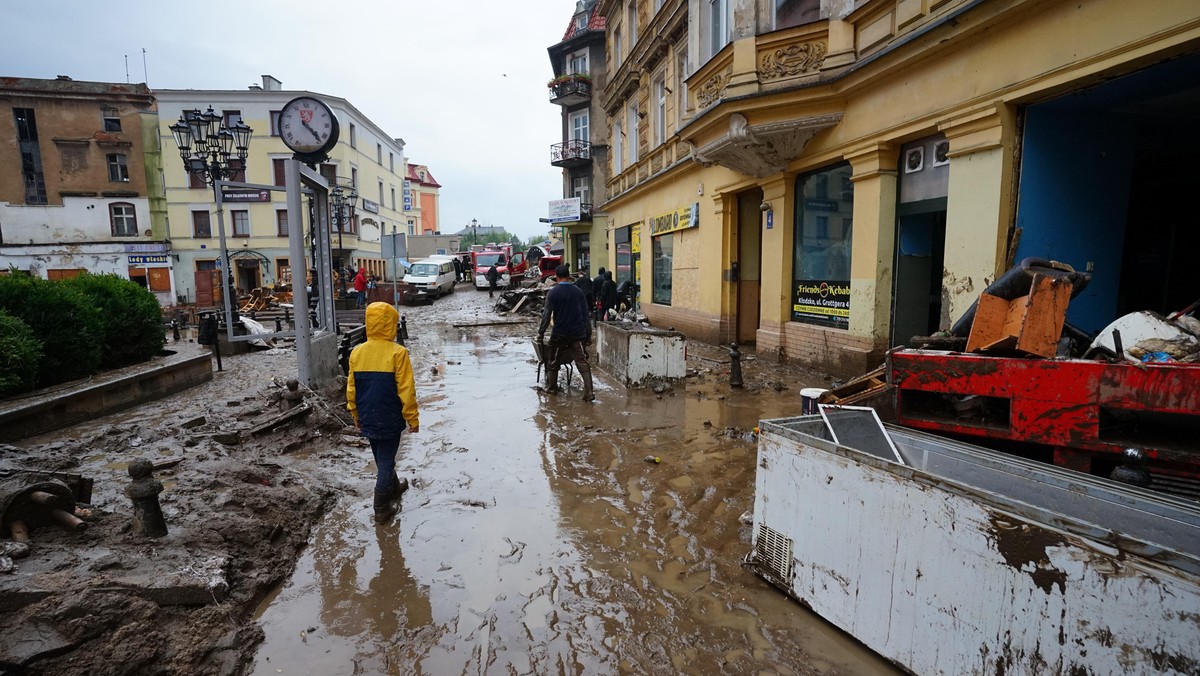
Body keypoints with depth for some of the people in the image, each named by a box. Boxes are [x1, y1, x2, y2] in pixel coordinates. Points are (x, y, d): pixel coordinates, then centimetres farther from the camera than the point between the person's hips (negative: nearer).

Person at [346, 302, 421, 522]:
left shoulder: (357, 352, -3)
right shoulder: (397, 353, -18)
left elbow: (351, 389, 5)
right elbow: (406, 391, -16)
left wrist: (356, 415, 19)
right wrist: (413, 419, -5)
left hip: (367, 420, 5)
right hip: (389, 420, -5)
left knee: (381, 458, 23)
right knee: (386, 461, 7)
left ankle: (394, 487, 45)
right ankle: (382, 508, 16)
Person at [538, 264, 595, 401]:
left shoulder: (553, 292, -6)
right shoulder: (578, 291, 5)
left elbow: (547, 315, -11)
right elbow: (585, 315, 6)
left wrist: (541, 333, -5)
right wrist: (588, 334, 11)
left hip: (559, 334, -2)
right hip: (578, 333, 2)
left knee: (553, 362, 17)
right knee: (582, 363, -1)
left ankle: (551, 387, 30)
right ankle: (588, 393, -9)